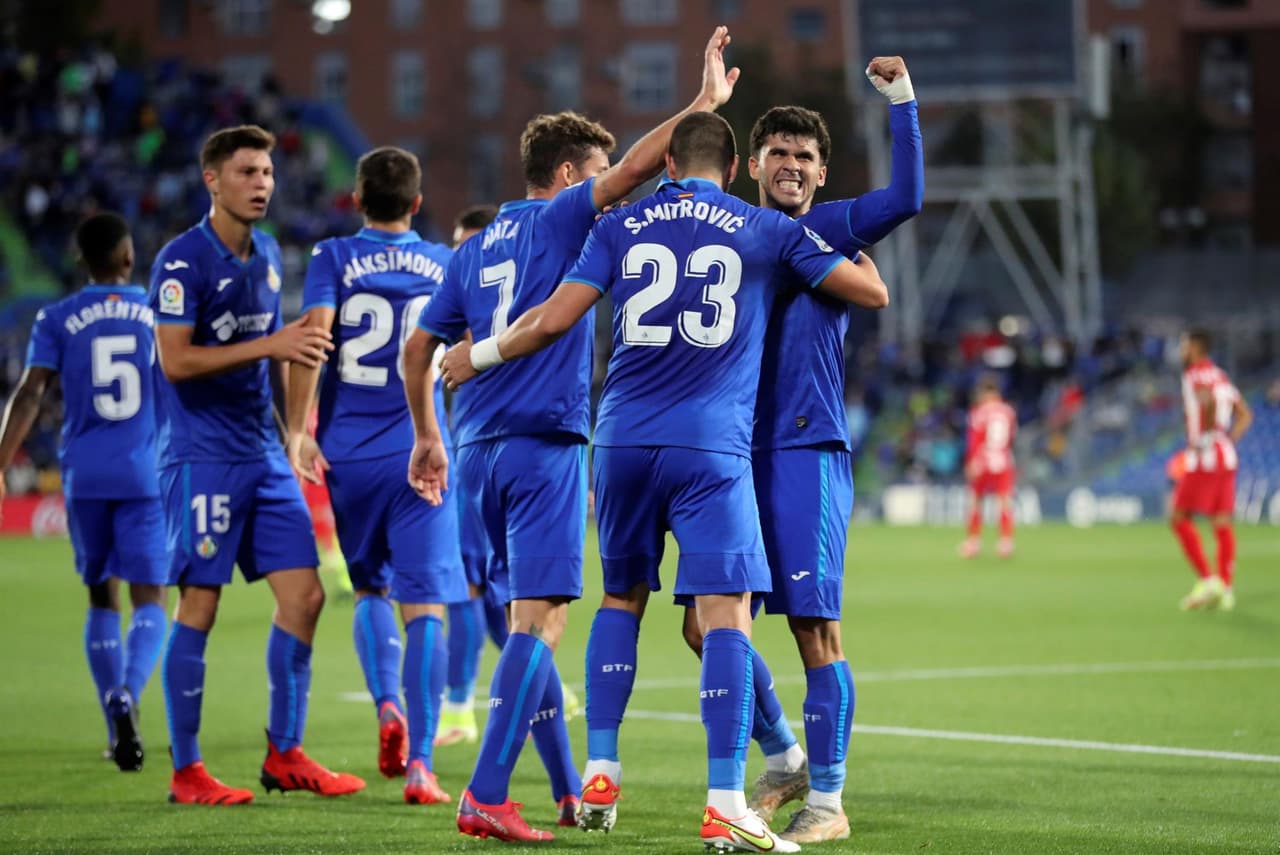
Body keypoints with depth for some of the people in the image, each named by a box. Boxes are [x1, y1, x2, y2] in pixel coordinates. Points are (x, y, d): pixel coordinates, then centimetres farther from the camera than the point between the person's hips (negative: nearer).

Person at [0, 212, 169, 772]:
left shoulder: (57, 320, 2)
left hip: (85, 476, 1)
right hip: (146, 475, -1)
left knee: (102, 600, 13)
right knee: (149, 600, 0)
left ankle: (118, 726, 13)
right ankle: (128, 694, -27)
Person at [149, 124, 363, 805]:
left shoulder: (267, 255, 13)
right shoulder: (183, 260, -11)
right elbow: (176, 361, -18)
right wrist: (269, 345, -21)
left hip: (263, 452, 7)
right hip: (202, 458, -7)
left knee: (303, 595, 2)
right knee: (200, 607, -5)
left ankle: (285, 754, 12)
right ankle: (185, 771, 3)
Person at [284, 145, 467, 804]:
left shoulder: (333, 258, 1)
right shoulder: (444, 264, 8)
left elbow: (311, 335, -13)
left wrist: (297, 428, -9)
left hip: (349, 453, 1)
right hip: (418, 453, 0)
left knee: (370, 589, 21)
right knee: (425, 605, -4)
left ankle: (387, 706, -3)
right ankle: (419, 764, -14)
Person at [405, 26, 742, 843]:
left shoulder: (476, 248, 17)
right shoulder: (556, 221, -3)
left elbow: (420, 347, 18)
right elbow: (635, 168, -15)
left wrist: (429, 436, 27)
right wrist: (706, 102, -10)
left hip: (480, 450, 8)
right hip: (543, 445, -8)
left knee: (532, 618, 15)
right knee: (540, 623, -9)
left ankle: (569, 789, 21)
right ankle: (487, 798, -18)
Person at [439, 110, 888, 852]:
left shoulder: (621, 227, 9)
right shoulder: (767, 231, 6)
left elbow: (553, 320, 3)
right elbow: (872, 292, 11)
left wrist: (479, 356, 20)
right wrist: (860, 252, 34)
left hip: (625, 440, 3)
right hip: (712, 448, -3)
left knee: (622, 597, 20)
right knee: (725, 614, -6)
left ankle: (600, 777, 19)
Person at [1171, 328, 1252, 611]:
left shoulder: (1196, 374, -8)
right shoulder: (1221, 376, 18)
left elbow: (1209, 400, -30)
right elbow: (1245, 415, 19)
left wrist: (1205, 437, -22)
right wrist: (1229, 439, 14)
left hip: (1205, 459, -8)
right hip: (1227, 457, 8)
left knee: (1180, 519, -3)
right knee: (1222, 524, 6)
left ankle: (1207, 580, -11)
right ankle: (1225, 589, 2)